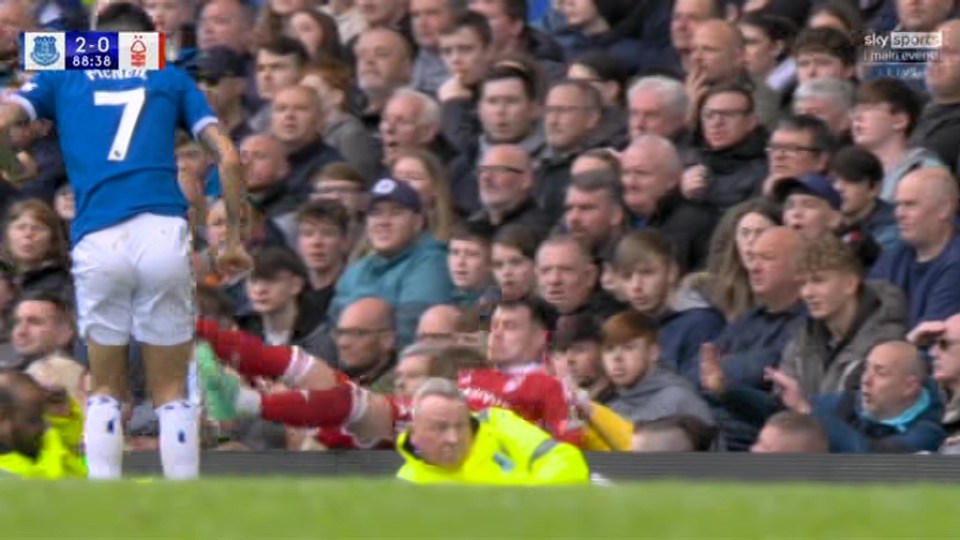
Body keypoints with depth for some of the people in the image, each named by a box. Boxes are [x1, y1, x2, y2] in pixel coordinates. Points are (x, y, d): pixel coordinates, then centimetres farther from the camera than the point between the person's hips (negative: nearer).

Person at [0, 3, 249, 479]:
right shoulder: (170, 79, 20)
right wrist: (234, 238, 18)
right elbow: (228, 159, 11)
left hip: (96, 242, 0)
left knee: (106, 392, 14)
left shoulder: (62, 77, 20)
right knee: (171, 393, 10)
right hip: (163, 231, 0)